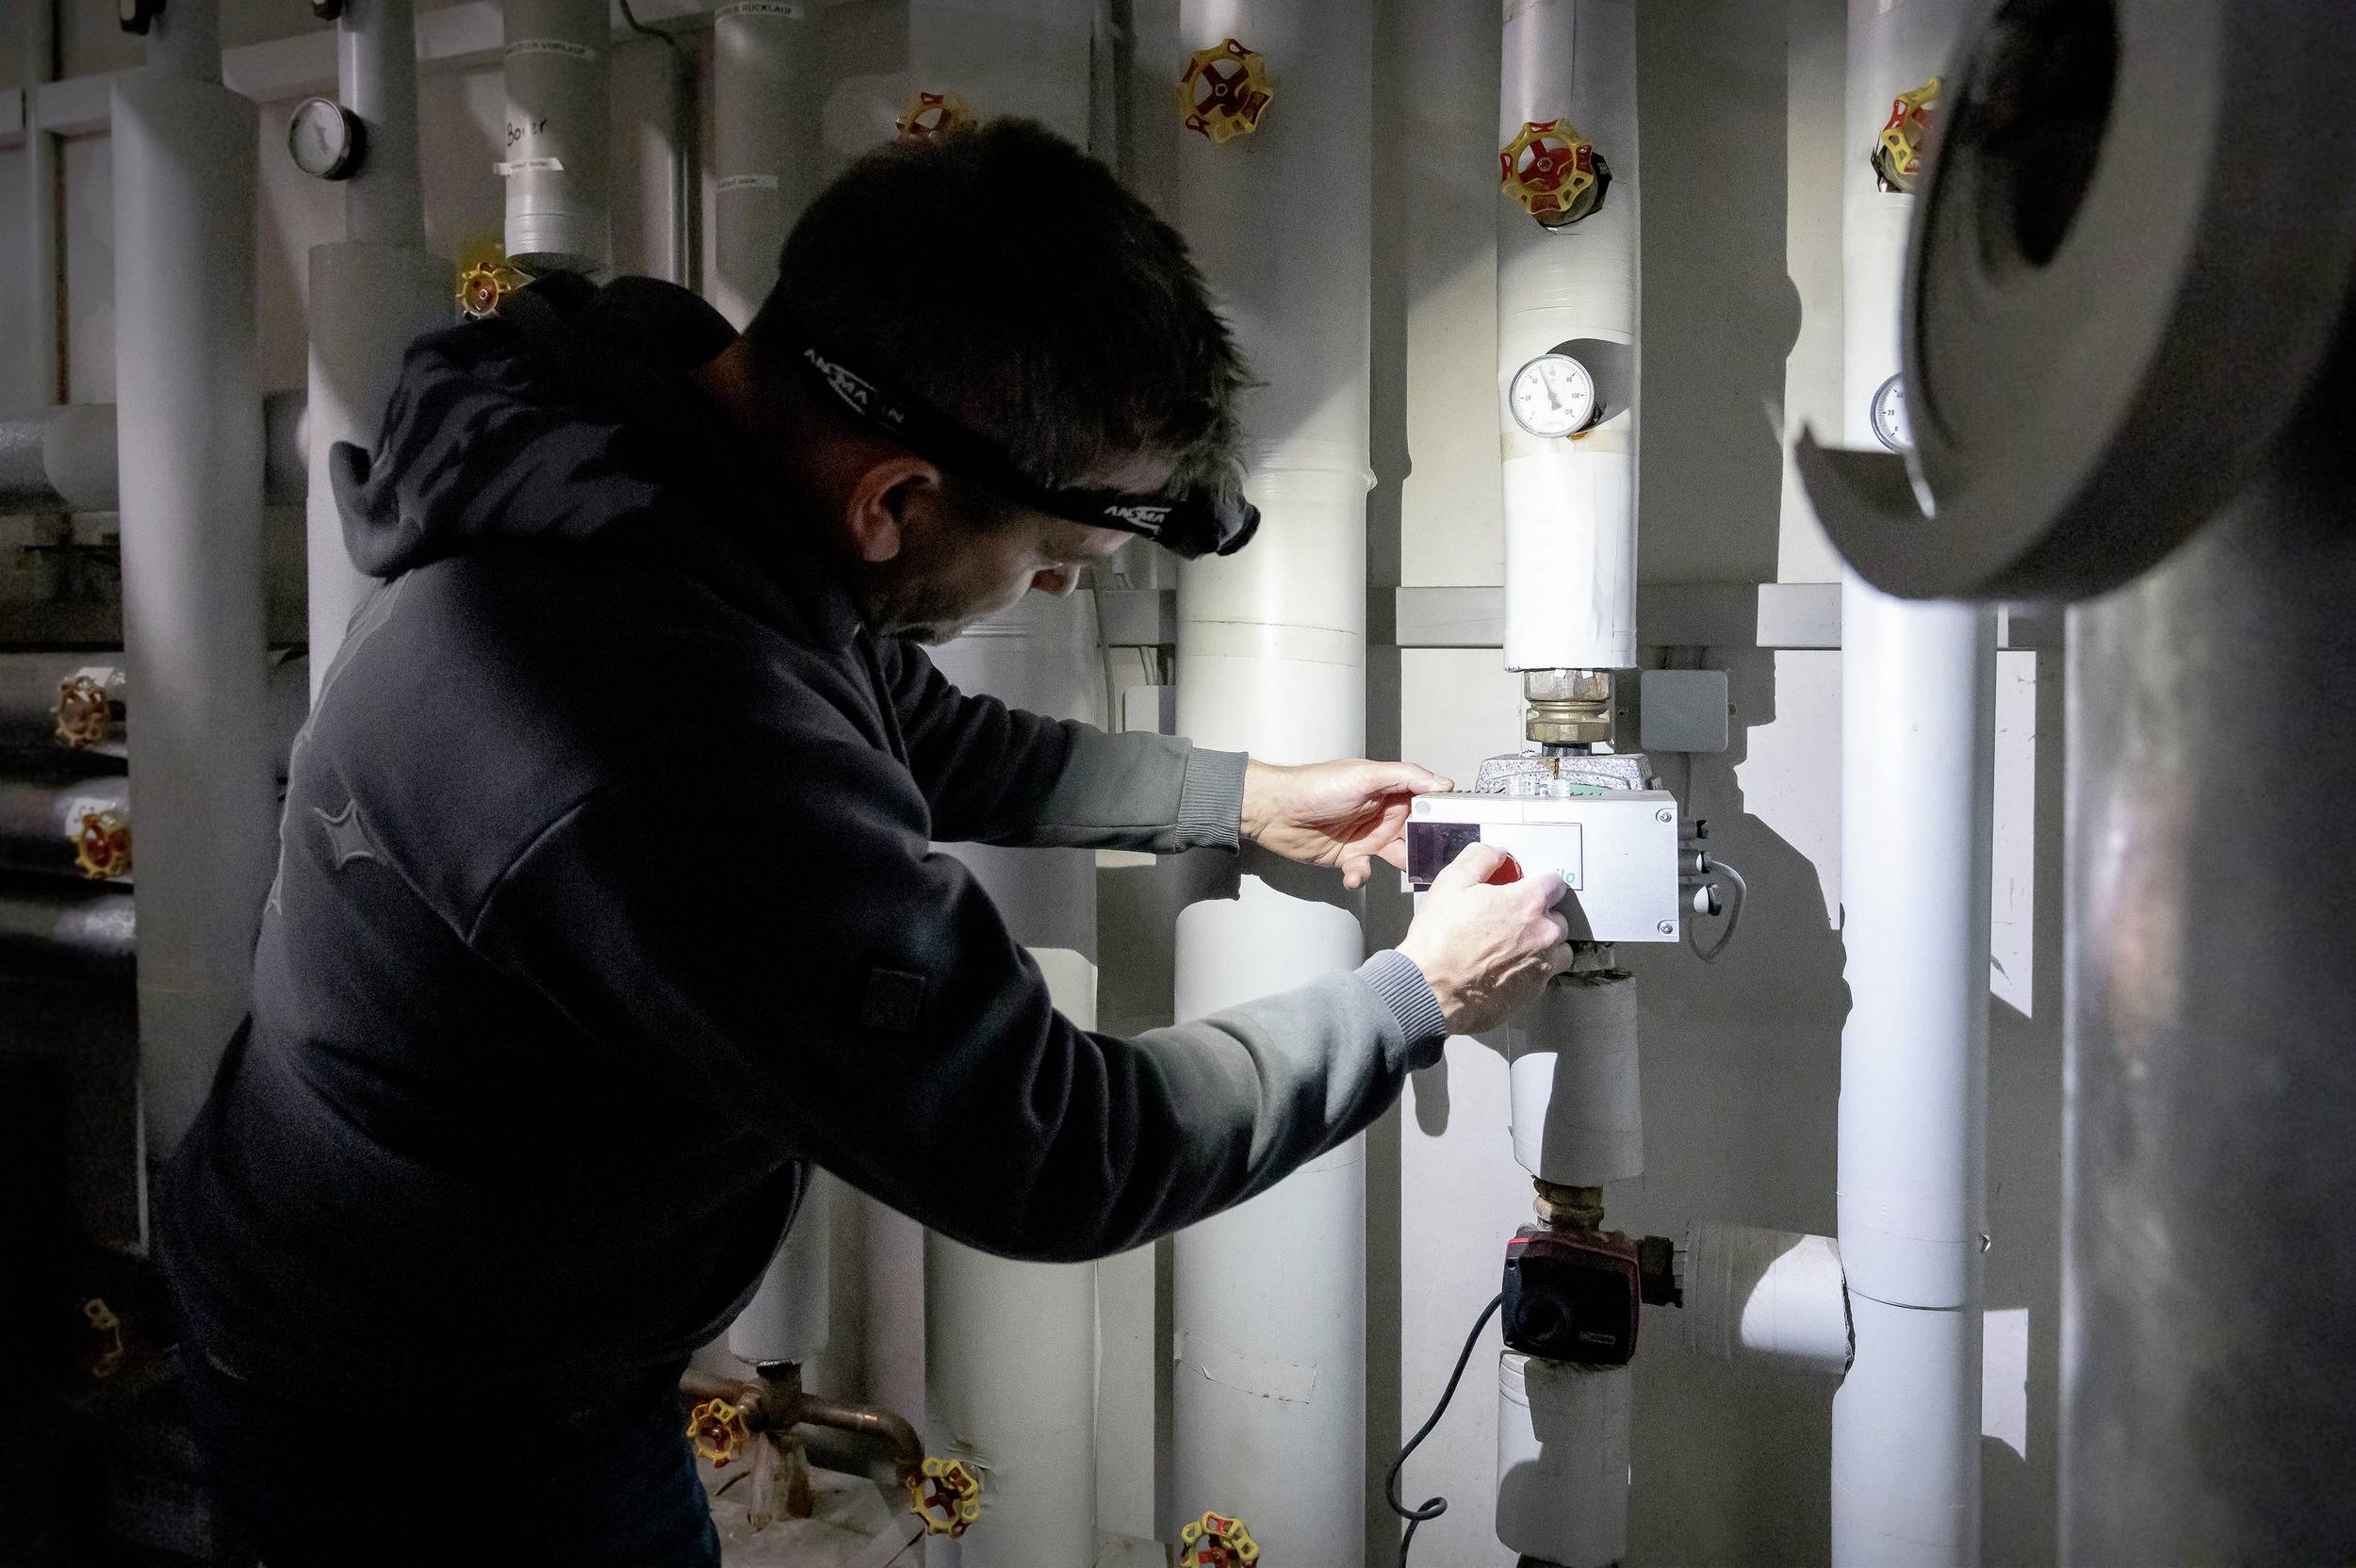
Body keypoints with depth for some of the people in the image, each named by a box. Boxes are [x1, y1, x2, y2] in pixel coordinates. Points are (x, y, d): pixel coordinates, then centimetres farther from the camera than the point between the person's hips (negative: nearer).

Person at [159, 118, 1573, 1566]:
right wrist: (1420, 997, -15)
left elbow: (919, 735, 7)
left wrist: (1249, 796, 7)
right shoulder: (673, 761, -41)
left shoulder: (677, 429, -11)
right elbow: (1053, 1156, -29)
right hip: (431, 1443, -8)